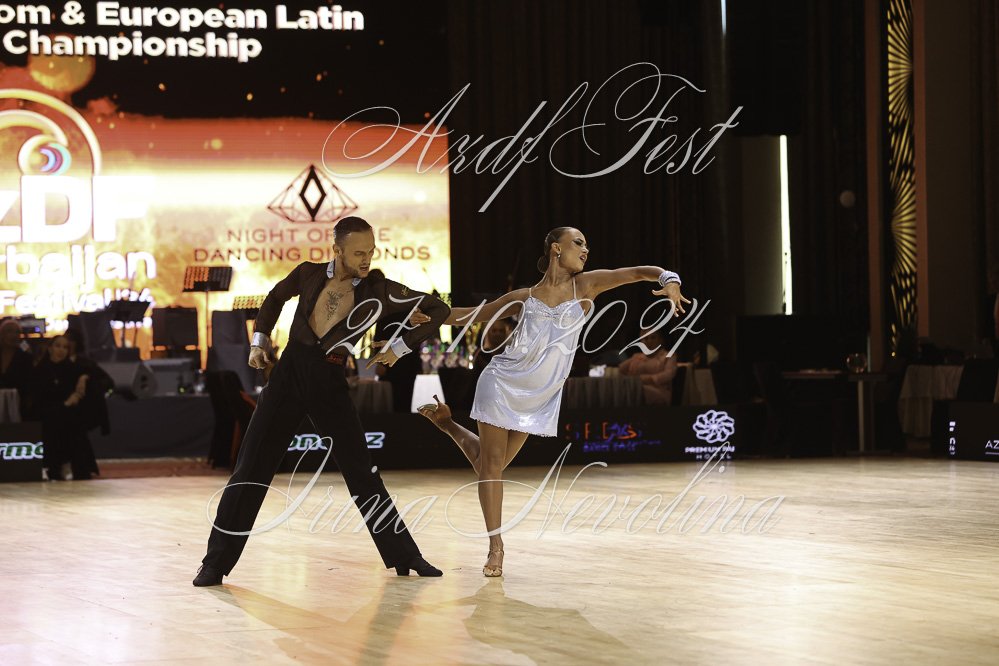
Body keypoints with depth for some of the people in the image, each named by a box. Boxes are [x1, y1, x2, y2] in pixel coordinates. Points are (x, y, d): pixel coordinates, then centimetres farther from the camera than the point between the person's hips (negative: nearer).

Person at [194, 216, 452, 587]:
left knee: (362, 473, 3)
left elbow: (439, 310, -1)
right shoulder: (308, 274, -2)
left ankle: (404, 557, 14)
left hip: (329, 386, -1)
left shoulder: (380, 293, -7)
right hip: (288, 375, 1)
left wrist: (400, 347, -3)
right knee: (251, 469, -3)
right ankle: (216, 563, 2)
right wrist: (259, 340, 12)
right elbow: (276, 297, 20)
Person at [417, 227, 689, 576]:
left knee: (492, 463, 10)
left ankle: (448, 424, 35)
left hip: (539, 398, 2)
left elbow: (639, 272, -9)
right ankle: (495, 544, 5)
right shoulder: (525, 298, 1)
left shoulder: (585, 285, 0)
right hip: (502, 384, -2)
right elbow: (472, 314, 13)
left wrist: (669, 280, -29)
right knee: (491, 463, -2)